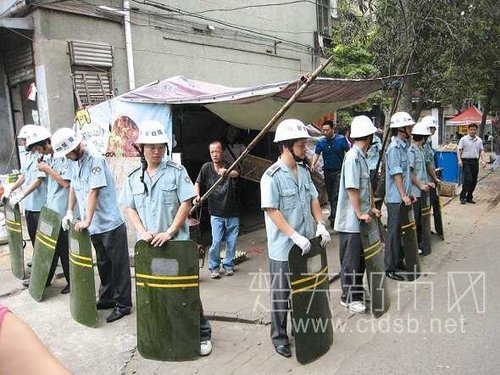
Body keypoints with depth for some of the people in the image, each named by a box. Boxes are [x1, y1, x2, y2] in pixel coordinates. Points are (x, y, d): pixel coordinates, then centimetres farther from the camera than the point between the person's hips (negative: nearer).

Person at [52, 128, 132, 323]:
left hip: (110, 224, -8)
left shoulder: (95, 160, -17)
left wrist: (87, 221, -23)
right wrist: (70, 212, 12)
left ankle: (123, 304, 13)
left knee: (119, 265, 3)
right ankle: (106, 298, 34)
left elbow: (93, 192, -22)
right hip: (94, 226, 8)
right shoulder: (75, 162, 8)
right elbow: (73, 186, 18)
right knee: (103, 264, 20)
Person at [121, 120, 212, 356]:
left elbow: (186, 203, -8)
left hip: (176, 242, -3)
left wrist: (169, 232, -16)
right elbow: (129, 208, 8)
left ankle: (202, 333, 18)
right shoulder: (133, 178, 7)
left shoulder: (176, 172, -4)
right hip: (148, 245, 4)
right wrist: (143, 232, -9)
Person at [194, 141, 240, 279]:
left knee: (231, 242, 8)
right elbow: (198, 183, 2)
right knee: (216, 242, -4)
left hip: (232, 213, 0)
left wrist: (226, 172, -52)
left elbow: (236, 173, -30)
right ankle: (214, 267, 15)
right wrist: (197, 195, -19)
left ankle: (228, 265, 28)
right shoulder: (206, 167, -2)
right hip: (216, 214, 0)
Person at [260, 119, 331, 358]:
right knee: (281, 293, 8)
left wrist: (320, 225, -1)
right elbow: (272, 211, -18)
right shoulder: (272, 176, -15)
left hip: (306, 244, 6)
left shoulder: (304, 171, 6)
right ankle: (279, 337, 25)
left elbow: (313, 199, 13)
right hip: (283, 247, -6)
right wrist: (295, 236, -23)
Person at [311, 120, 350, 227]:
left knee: (336, 194, -12)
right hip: (327, 171, 4)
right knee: (330, 194, 14)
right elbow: (316, 154, -6)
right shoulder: (321, 142, 2)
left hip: (339, 171, -4)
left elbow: (348, 152, -4)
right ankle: (334, 213, 29)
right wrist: (313, 164, -25)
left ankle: (334, 216, -11)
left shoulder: (341, 139, -5)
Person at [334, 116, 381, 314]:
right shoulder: (352, 157, -20)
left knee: (360, 257, 19)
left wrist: (372, 207, 12)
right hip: (351, 220, -10)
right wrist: (360, 214, -18)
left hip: (362, 218, 10)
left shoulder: (362, 156, 10)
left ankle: (357, 291, 34)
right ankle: (348, 297, 17)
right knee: (351, 259, 3)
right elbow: (351, 189, -22)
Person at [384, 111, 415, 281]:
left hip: (403, 197, 9)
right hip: (396, 199, -9)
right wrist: (403, 196, -18)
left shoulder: (404, 146, 12)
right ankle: (390, 268, 9)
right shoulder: (394, 148, -16)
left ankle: (398, 261, 30)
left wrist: (409, 193, 16)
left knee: (400, 230, 17)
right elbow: (396, 174, -19)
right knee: (393, 232, -1)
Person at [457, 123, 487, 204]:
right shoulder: (464, 139, -3)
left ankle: (469, 197, 18)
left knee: (474, 181, 7)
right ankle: (462, 197, -1)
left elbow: (481, 151, 14)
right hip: (466, 162, -5)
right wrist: (459, 160, -17)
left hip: (475, 162, 5)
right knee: (468, 179, -13)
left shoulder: (479, 140, 11)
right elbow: (459, 150, -6)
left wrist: (483, 160, 2)